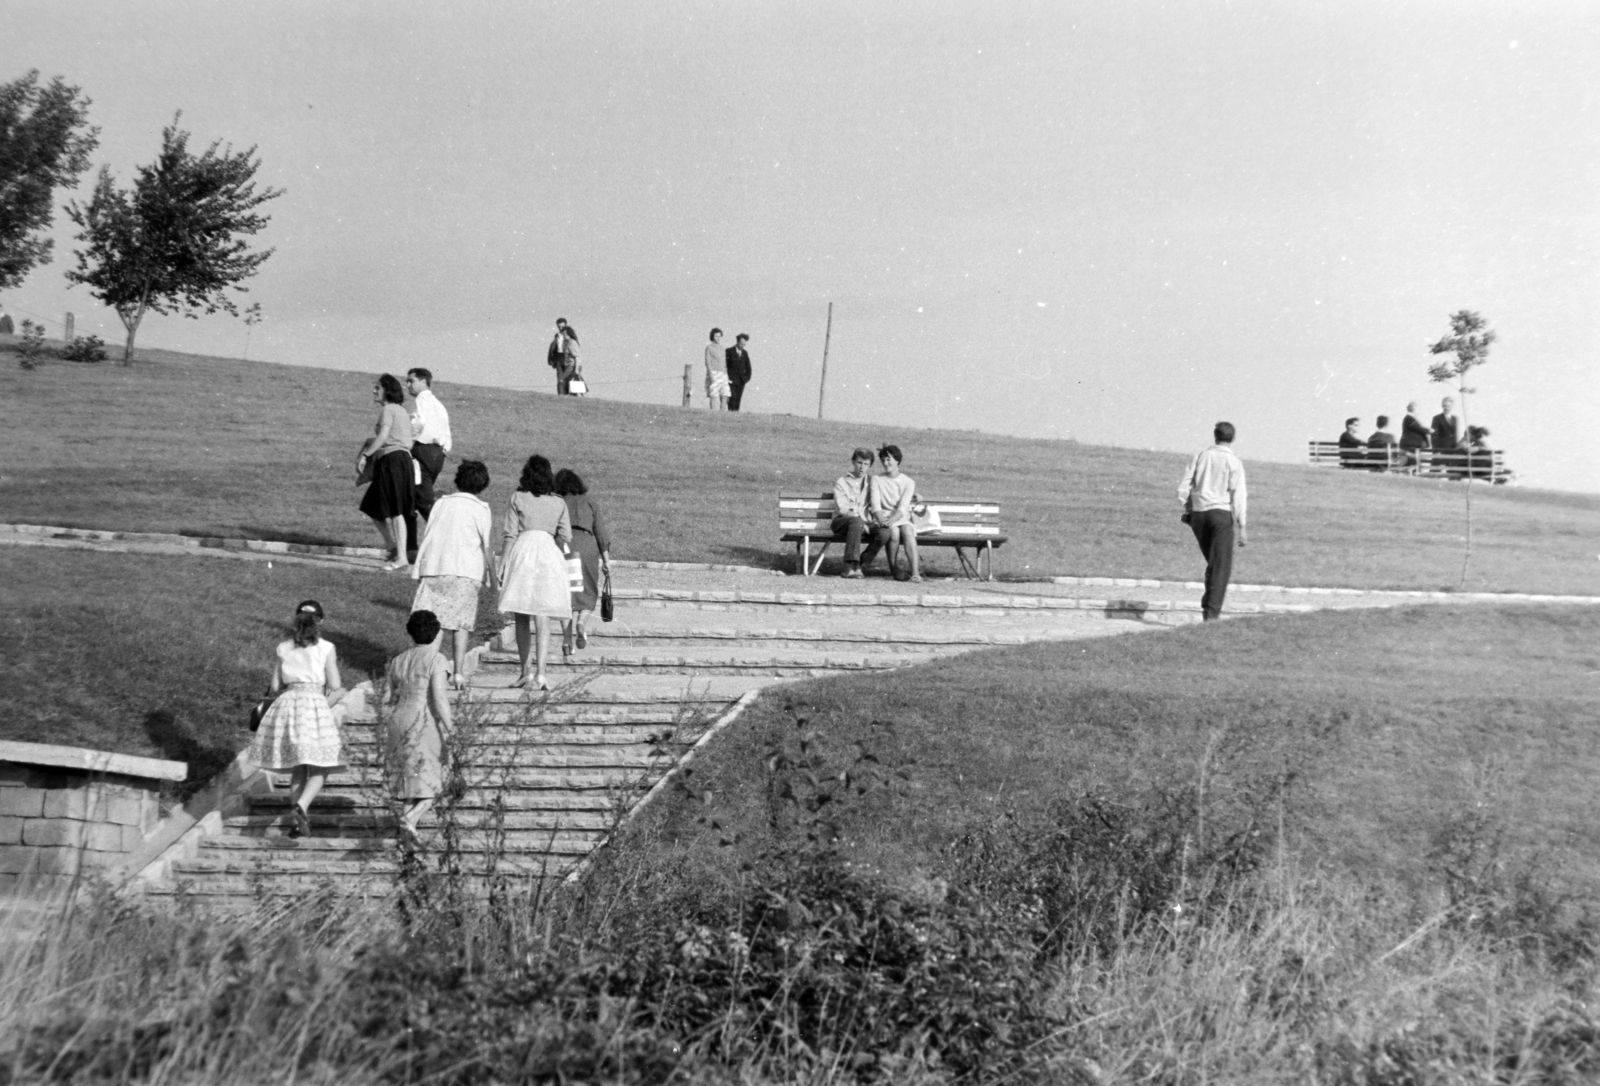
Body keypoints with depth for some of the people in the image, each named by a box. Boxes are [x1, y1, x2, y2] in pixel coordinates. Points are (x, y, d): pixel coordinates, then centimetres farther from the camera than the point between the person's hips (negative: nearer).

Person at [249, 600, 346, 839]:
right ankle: (300, 808, -23)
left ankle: (298, 816, 8)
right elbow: (335, 687, -2)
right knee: (319, 769, 2)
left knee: (298, 769, 15)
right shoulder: (326, 648, 1)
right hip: (315, 705, -3)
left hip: (287, 703, 3)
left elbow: (275, 687, 9)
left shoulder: (284, 648, 9)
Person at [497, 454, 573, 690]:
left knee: (521, 617, 9)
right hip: (549, 555, 2)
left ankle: (525, 670, 11)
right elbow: (565, 537, 4)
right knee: (542, 617, -1)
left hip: (523, 550, -1)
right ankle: (540, 670, -13)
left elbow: (510, 535, -1)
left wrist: (502, 564, 1)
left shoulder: (518, 499, 3)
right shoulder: (558, 503, 9)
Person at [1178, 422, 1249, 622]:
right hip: (1221, 513, -4)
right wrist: (1242, 527, -7)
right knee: (1221, 566, -1)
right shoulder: (1234, 463, -4)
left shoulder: (1200, 456, 7)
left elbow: (1184, 487, 4)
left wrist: (1188, 510, 14)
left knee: (1213, 562, 20)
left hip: (1198, 513, 4)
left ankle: (1208, 604, 13)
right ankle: (1212, 611, -11)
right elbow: (1238, 496, -8)